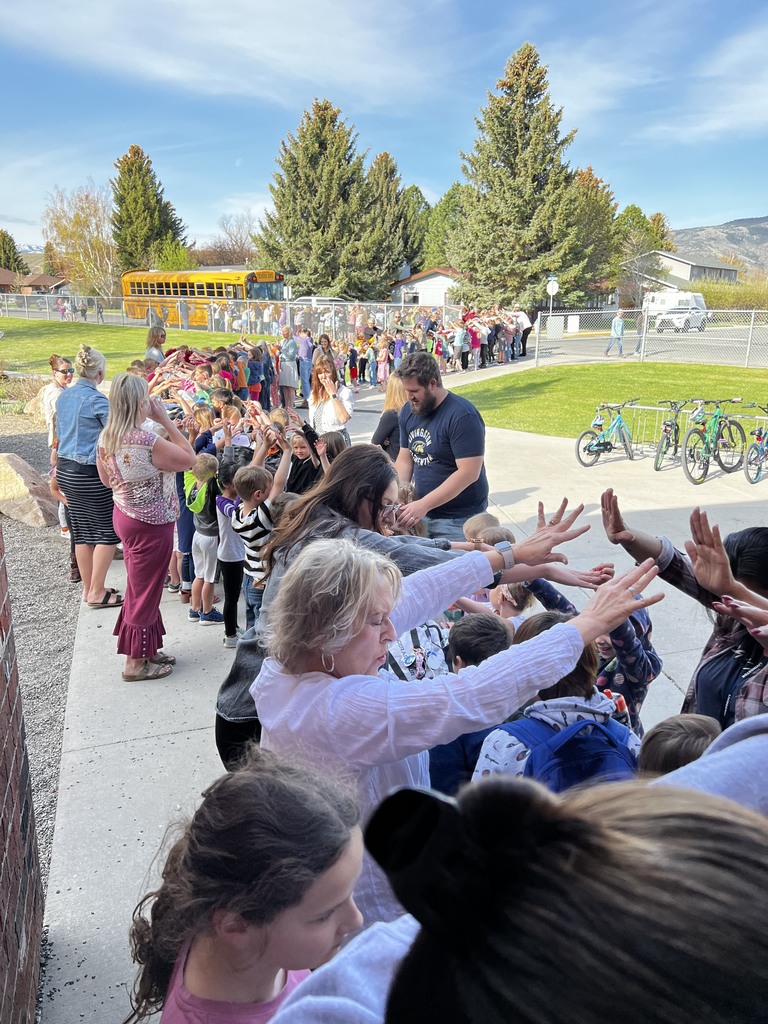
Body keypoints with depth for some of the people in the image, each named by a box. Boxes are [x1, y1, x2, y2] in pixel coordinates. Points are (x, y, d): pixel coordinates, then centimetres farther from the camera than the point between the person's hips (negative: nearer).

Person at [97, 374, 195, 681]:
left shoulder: (106, 437, -3)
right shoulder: (147, 441, -28)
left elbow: (106, 480, 10)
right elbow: (190, 458, -15)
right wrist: (165, 420, -14)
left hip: (124, 515, 8)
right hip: (150, 524, -8)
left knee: (140, 586, 21)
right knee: (145, 589, 6)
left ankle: (144, 649, 36)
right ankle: (136, 662, 19)